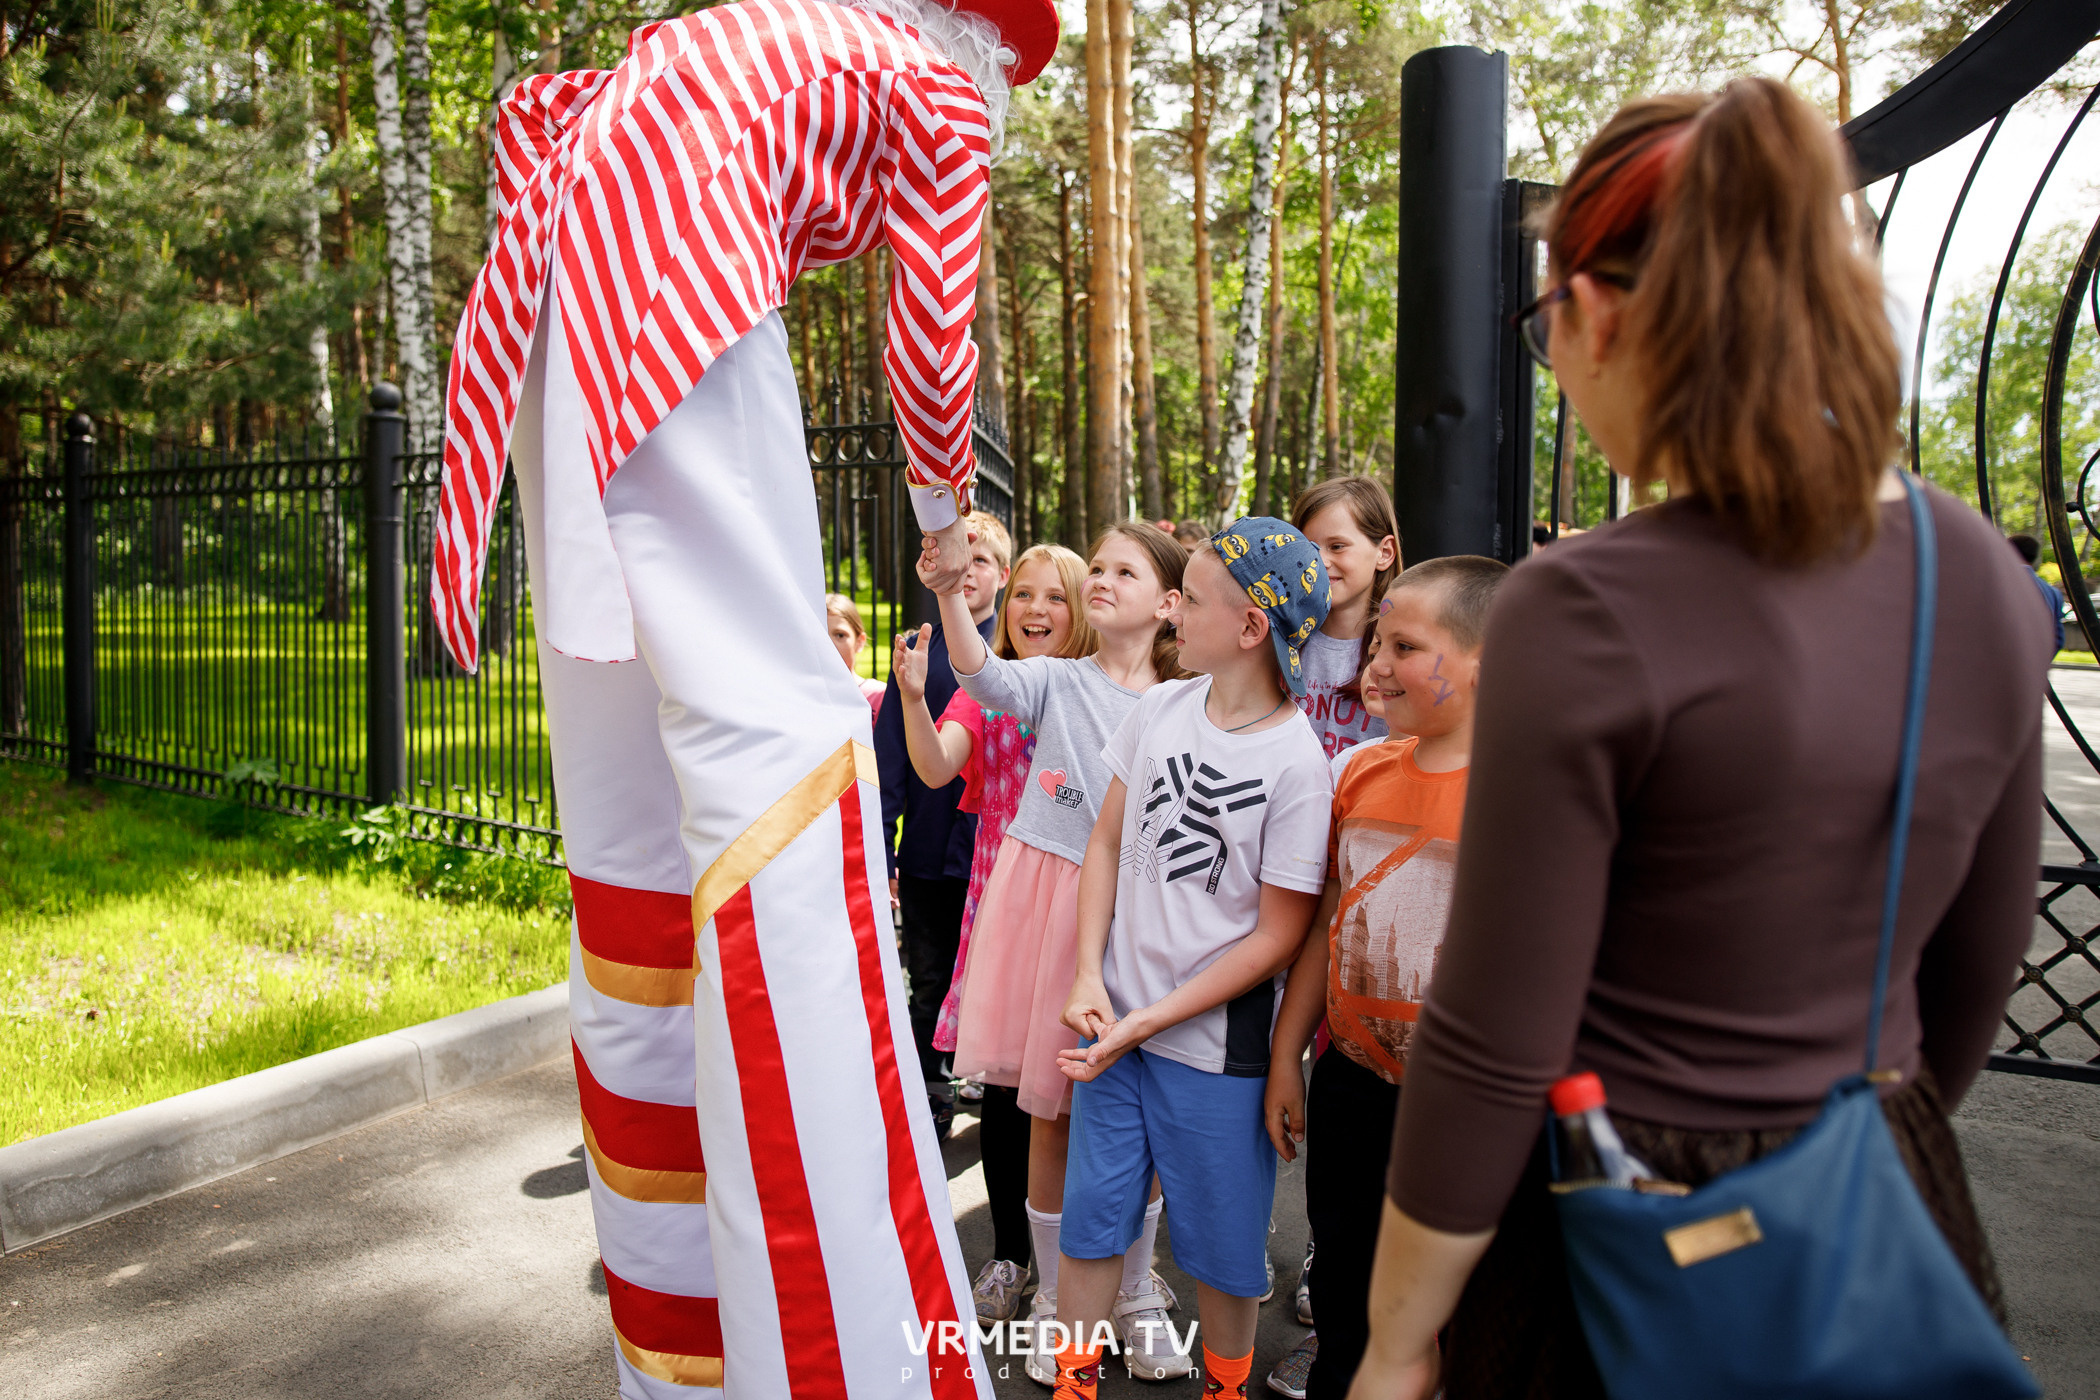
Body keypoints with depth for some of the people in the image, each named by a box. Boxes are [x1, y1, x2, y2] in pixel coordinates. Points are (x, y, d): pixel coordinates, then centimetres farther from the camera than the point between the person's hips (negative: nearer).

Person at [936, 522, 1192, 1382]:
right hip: (1045, 898, 0)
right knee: (1049, 1116, 10)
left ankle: (1137, 1296, 31)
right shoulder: (1059, 681, 0)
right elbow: (985, 679, -21)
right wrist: (951, 595, -37)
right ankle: (1054, 1301, 29)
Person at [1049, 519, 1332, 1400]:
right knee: (1091, 1218, 14)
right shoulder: (1161, 708, 0)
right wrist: (1089, 980, -4)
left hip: (1214, 1039, -4)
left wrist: (1149, 1020, -14)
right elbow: (1108, 842, 7)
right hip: (1112, 1021, 4)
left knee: (1221, 1242, 13)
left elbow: (1278, 935, -12)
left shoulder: (1297, 764, -15)